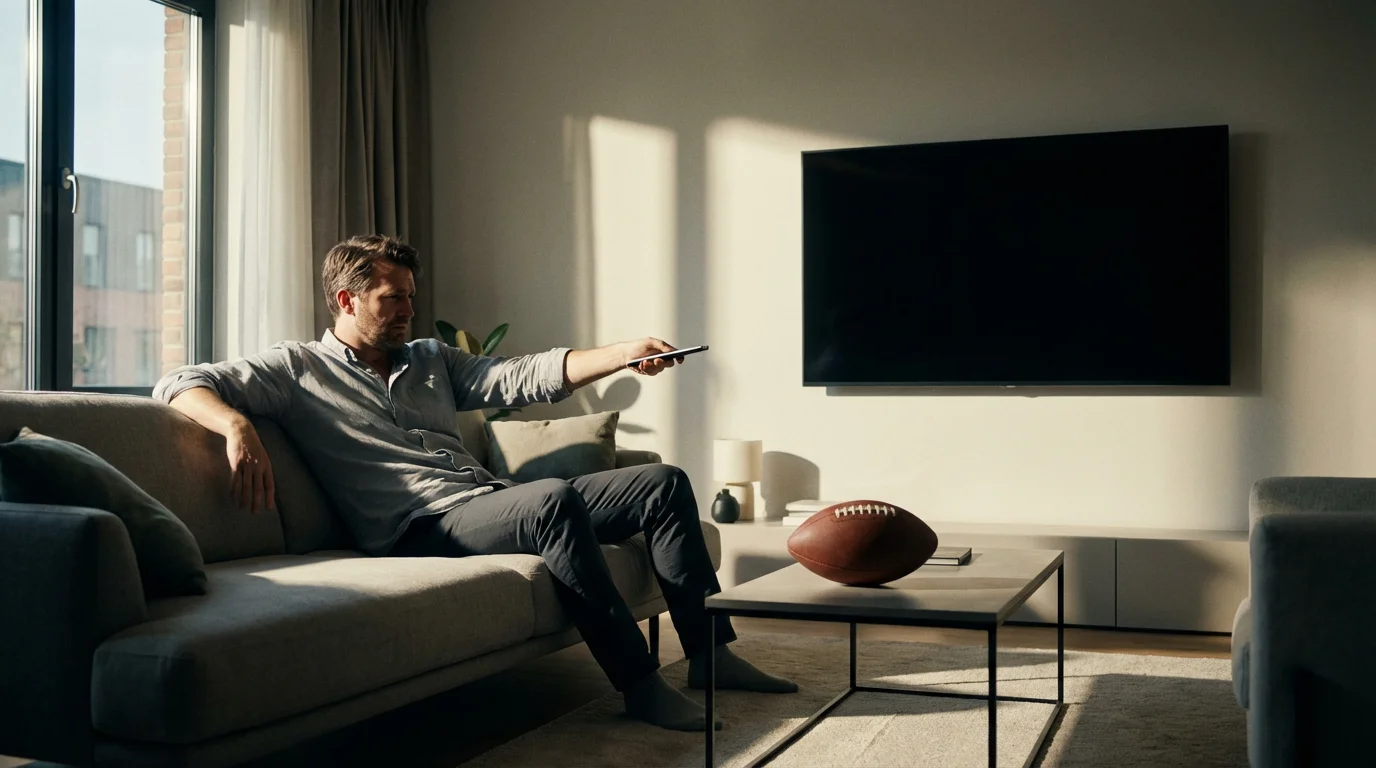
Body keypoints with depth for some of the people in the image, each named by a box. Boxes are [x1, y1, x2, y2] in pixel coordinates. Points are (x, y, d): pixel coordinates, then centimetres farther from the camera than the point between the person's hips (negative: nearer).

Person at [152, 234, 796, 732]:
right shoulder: (297, 369, 7)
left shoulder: (429, 359, 24)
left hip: (492, 501, 8)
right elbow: (181, 384, -2)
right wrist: (237, 427, -26)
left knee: (665, 483, -2)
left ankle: (709, 653, 1)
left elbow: (522, 378, 14)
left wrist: (623, 354, 1)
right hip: (421, 528, -7)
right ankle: (639, 684, -28)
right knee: (556, 500, -37)